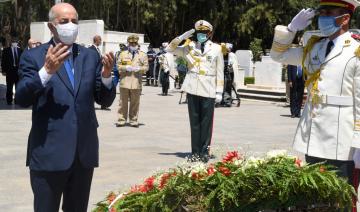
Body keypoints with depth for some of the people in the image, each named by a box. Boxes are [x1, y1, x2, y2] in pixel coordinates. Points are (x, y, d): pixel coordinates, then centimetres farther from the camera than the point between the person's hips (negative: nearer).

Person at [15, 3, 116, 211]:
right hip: (48, 152, -3)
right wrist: (46, 71, -26)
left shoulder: (91, 56, 9)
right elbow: (22, 99, -12)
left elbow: (105, 100, 6)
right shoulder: (33, 56, -2)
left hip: (84, 152, 4)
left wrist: (107, 76, -14)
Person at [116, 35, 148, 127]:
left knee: (135, 102, 2)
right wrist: (126, 68, -8)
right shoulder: (123, 54, 15)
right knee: (123, 102, 2)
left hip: (136, 82, 0)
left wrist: (139, 69, -10)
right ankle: (122, 119, 6)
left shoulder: (143, 55, 14)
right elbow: (118, 65, 10)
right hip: (124, 81, 0)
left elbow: (146, 67, 8)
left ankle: (133, 120, 9)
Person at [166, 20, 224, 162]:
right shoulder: (190, 47, 10)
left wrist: (219, 92, -1)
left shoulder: (216, 49, 4)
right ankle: (195, 151, 11)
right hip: (192, 89, 2)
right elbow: (170, 49, 11)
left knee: (206, 122, 0)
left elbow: (220, 72, 3)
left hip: (208, 91, -2)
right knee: (194, 121, 5)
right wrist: (182, 37, 0)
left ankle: (205, 151, 7)